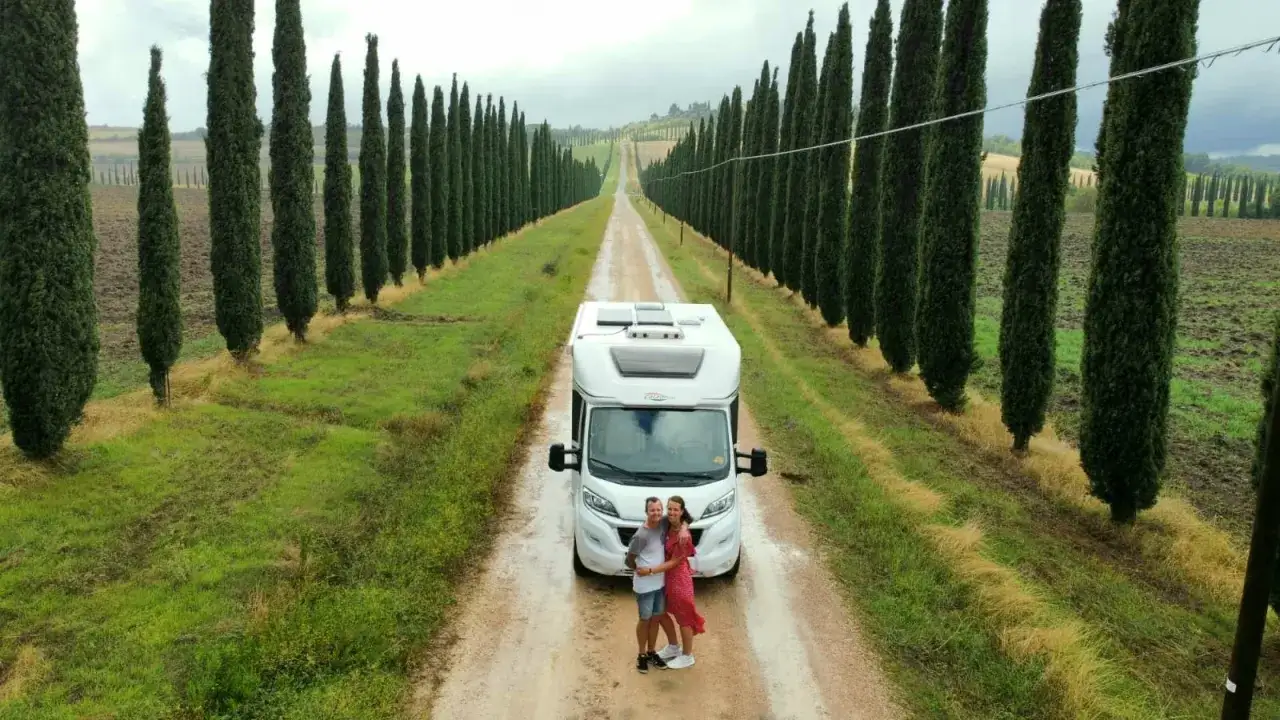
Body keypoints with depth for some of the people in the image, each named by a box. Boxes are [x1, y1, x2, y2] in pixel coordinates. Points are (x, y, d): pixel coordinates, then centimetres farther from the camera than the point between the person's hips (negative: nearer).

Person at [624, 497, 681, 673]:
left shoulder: (664, 523, -7)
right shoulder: (641, 536, -24)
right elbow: (629, 560, -16)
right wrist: (639, 570, -2)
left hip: (660, 582, 6)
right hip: (645, 585, -6)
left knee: (657, 617, 17)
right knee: (645, 619, 8)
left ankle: (651, 652, 33)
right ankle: (641, 655, 25)